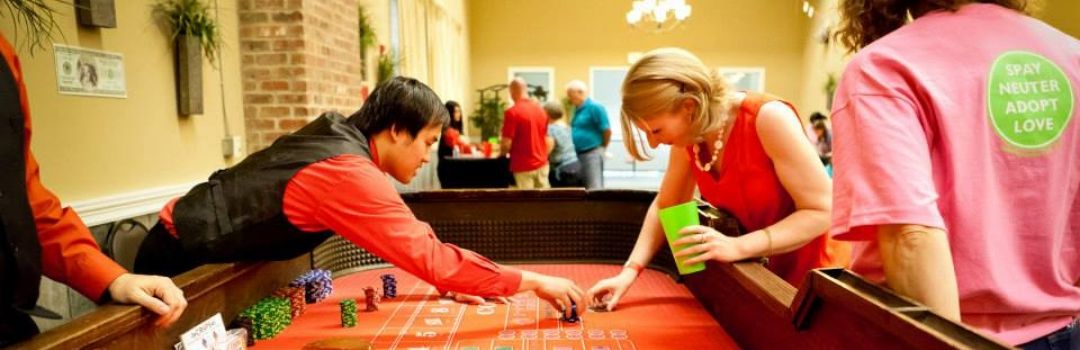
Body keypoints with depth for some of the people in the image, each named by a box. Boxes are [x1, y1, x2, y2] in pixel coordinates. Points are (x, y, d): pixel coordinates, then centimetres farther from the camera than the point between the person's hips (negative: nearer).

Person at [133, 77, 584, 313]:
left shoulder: (340, 133, -4)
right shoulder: (348, 172, -33)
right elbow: (429, 254, -35)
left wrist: (449, 280, -7)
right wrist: (534, 281, -27)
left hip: (199, 246, 9)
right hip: (180, 258, -8)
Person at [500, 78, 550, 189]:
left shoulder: (512, 112, -15)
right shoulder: (541, 109, 7)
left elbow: (507, 144, -16)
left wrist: (502, 152, 5)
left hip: (523, 167, -6)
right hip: (542, 164, 6)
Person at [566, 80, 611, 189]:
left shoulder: (595, 107, -11)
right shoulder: (576, 109, 14)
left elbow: (607, 130, -12)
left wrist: (602, 148, 1)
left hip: (592, 154, -9)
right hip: (577, 155, 9)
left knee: (594, 188, -8)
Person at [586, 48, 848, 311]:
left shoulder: (768, 118, -28)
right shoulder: (689, 136, -9)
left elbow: (823, 211, -27)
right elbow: (664, 206, 1)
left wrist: (738, 247, -37)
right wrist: (630, 271, -11)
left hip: (812, 270, -5)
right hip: (761, 267, 5)